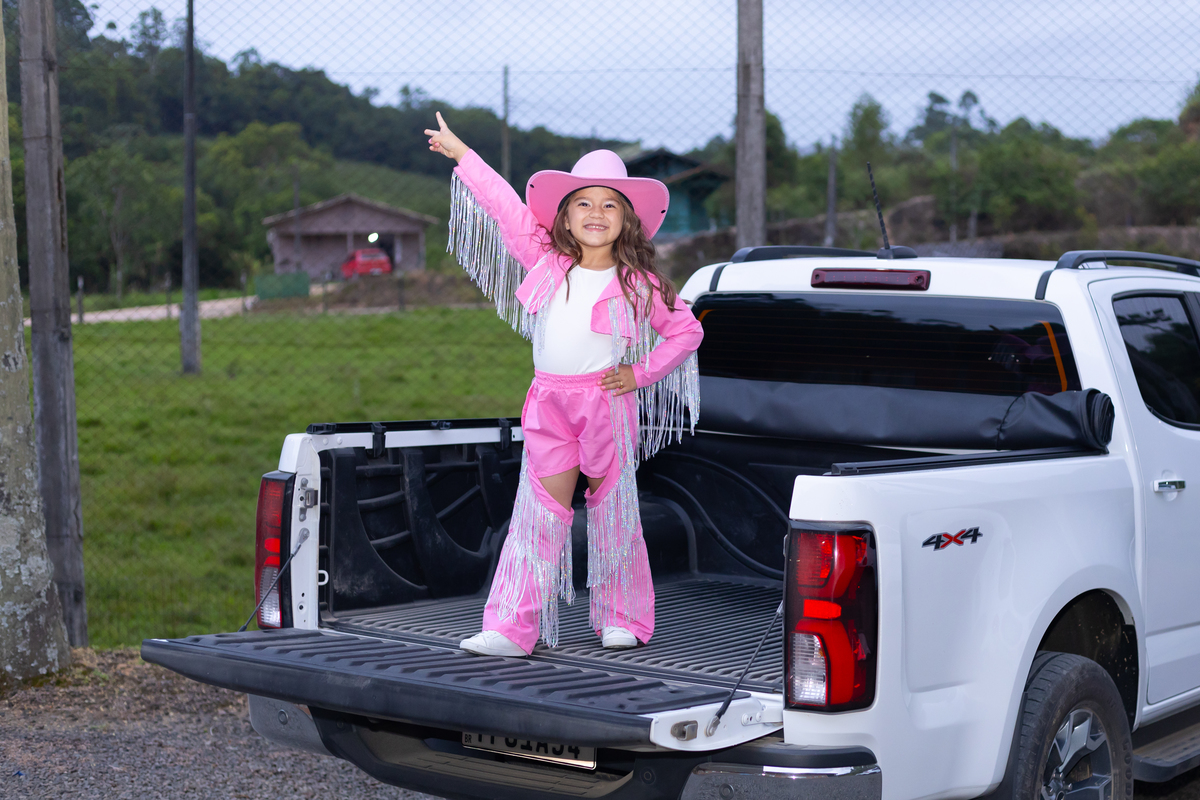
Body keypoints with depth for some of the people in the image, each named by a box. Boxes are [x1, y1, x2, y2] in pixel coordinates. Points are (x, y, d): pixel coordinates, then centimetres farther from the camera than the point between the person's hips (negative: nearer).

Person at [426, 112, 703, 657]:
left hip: (607, 402, -2)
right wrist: (460, 153, 15)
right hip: (549, 405, 2)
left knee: (613, 511, 7)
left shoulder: (639, 283, 0)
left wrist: (641, 374, -2)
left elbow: (686, 331, 7)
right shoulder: (547, 263, 5)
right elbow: (506, 207, 10)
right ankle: (512, 627, -4)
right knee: (539, 514, -1)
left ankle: (622, 619, 20)